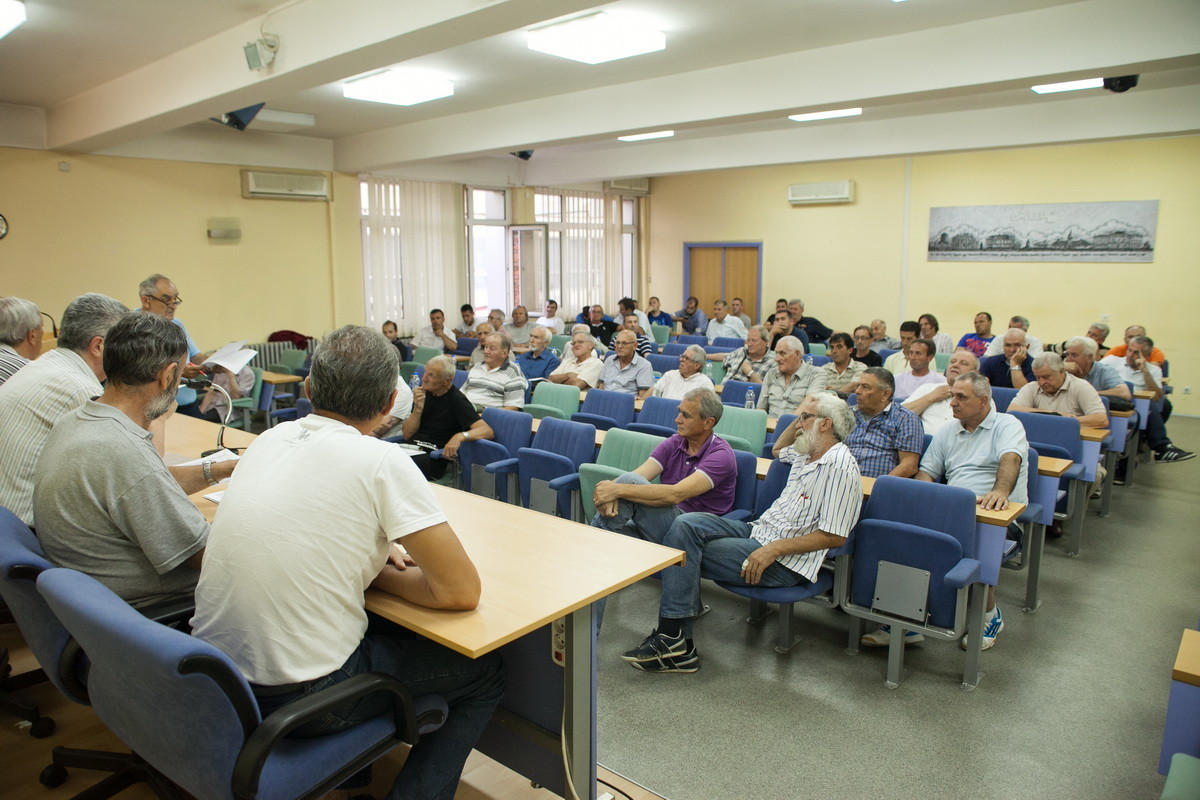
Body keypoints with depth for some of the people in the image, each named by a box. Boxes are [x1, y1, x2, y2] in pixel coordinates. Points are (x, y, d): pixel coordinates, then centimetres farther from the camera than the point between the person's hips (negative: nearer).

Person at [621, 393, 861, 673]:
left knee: (685, 554, -16)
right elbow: (778, 450, 39)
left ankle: (673, 637, -6)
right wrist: (799, 419, 23)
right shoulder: (807, 453, 14)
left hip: (786, 561, -9)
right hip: (758, 530, 9)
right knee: (687, 524, -13)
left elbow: (835, 536, -20)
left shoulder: (840, 469, -15)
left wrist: (774, 549, -24)